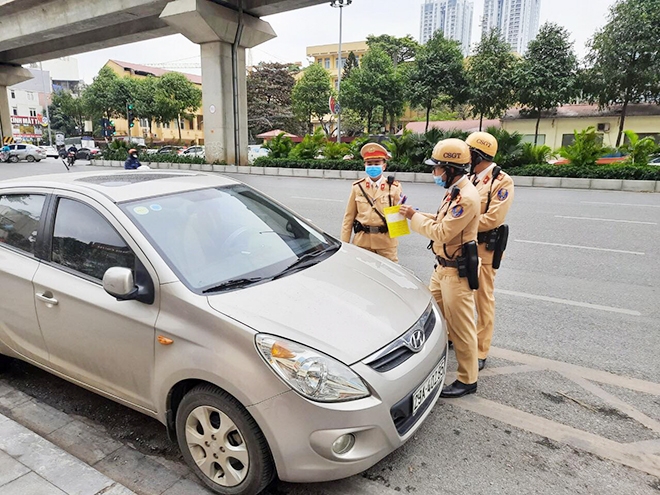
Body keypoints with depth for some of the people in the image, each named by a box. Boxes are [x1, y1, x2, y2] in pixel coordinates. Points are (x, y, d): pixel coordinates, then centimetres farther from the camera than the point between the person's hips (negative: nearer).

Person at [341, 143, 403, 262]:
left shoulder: (394, 187, -1)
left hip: (386, 242, -1)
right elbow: (349, 217, 4)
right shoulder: (357, 187, 2)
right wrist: (344, 243, 1)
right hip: (362, 240, 1)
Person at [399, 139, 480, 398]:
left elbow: (441, 233, -24)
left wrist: (414, 217, -13)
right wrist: (416, 214, 3)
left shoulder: (466, 197, -23)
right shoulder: (455, 191, 10)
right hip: (443, 265, 10)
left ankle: (468, 379, 15)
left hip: (457, 270, -10)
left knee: (460, 324, 0)